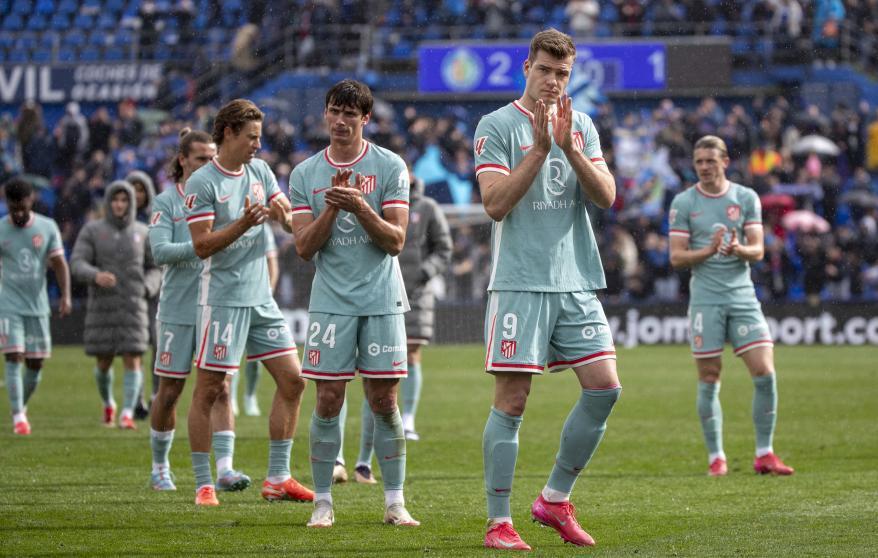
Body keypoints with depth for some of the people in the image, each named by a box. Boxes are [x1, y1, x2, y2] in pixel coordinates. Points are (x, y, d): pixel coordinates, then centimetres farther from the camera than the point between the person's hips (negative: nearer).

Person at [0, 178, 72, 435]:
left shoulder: (47, 228, 1)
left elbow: (59, 264, 3)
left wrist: (66, 296, -8)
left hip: (38, 306, 2)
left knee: (36, 363, 6)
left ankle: (22, 406, 29)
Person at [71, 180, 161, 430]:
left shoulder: (141, 233, 4)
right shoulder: (91, 231, 0)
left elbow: (155, 270, 12)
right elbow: (77, 265, -10)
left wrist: (146, 289, -9)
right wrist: (96, 276, -31)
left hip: (132, 307, 0)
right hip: (101, 306, 0)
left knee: (132, 361, -13)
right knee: (103, 364, 6)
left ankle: (127, 415, -14)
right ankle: (108, 403, 34)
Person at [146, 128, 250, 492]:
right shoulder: (166, 203, 0)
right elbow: (160, 252, -12)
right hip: (177, 309, -2)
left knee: (220, 388, -8)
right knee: (169, 391, 4)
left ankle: (224, 469, -13)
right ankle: (160, 468, 20)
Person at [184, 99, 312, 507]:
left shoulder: (259, 171, 11)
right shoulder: (202, 182, -9)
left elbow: (293, 224, 11)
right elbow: (201, 245, -14)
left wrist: (282, 212, -11)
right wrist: (243, 225, -26)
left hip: (260, 298, 7)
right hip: (222, 299, -7)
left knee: (292, 380, 4)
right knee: (209, 390, -4)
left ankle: (278, 478, 12)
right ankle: (203, 484, 2)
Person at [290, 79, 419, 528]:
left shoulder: (389, 167, 0)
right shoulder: (305, 174, 6)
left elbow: (395, 240, -5)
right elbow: (304, 246, 0)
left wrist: (360, 207, -20)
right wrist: (332, 206, -14)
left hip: (382, 299, -1)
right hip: (331, 301, 1)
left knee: (385, 401, 0)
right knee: (328, 401, -2)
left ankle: (394, 502, 6)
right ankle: (322, 502, 5)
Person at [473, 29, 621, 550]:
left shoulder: (582, 126, 13)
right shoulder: (497, 126, -1)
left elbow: (607, 196, 2)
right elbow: (496, 203, -11)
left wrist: (570, 148, -12)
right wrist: (539, 148, -17)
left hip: (577, 282, 5)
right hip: (520, 282, -5)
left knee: (605, 387, -2)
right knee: (512, 400, -5)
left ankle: (555, 499, 12)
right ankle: (499, 522, 1)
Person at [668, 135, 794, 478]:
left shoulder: (746, 198, 7)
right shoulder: (683, 203, 3)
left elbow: (758, 250, 4)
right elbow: (676, 257, 0)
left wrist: (738, 249, -18)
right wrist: (709, 250, -17)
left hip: (743, 296, 2)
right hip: (705, 298, -1)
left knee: (765, 373, -7)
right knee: (709, 380, -1)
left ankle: (764, 455, 4)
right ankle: (716, 457, 9)